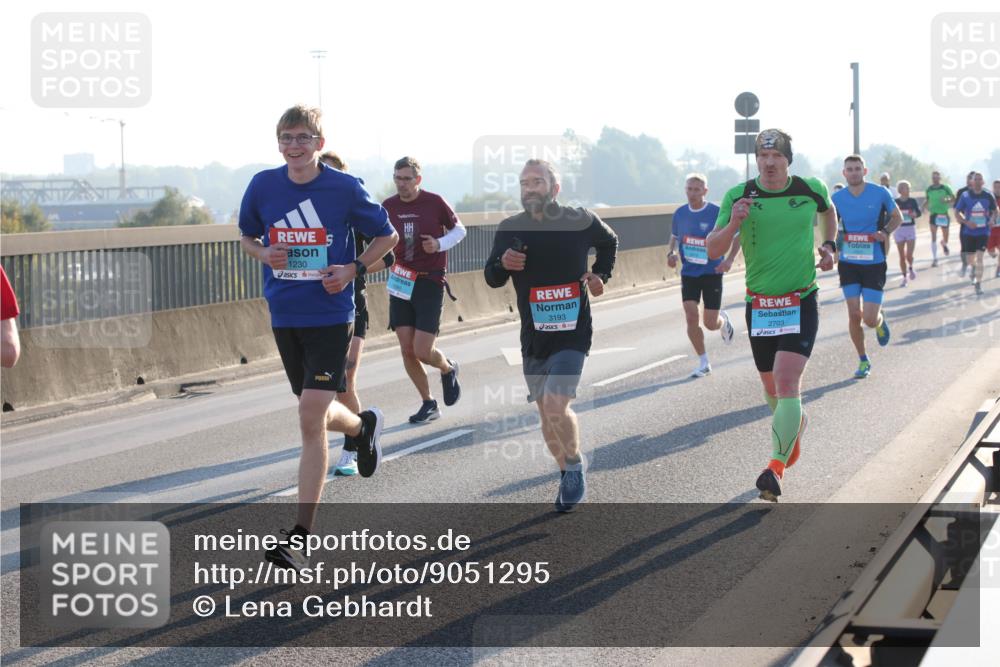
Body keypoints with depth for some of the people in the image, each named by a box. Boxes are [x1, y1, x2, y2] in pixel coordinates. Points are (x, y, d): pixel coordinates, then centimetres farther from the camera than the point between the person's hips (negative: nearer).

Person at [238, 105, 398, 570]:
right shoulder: (263, 186, 0)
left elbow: (386, 236, 6)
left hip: (331, 316, -4)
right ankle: (364, 427, 54)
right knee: (316, 414, 17)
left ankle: (301, 536, -11)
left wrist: (353, 270, -10)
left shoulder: (345, 188, -8)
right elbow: (247, 237, 16)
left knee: (312, 418, -14)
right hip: (284, 317, 4)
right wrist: (264, 255, -6)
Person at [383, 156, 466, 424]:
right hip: (400, 283, 4)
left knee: (422, 351, -10)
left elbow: (459, 229, 6)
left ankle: (448, 369, 25)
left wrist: (440, 244, -12)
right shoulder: (387, 207, 2)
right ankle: (428, 404, 17)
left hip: (430, 283, -4)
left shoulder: (435, 202, -6)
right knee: (407, 350, 0)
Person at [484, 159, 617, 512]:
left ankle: (575, 466, 5)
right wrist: (502, 264, -16)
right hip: (533, 336, 4)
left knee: (555, 406, -19)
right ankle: (568, 472, 30)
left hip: (572, 334, -4)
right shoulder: (510, 229, 0)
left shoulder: (580, 222, -4)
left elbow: (609, 241, 18)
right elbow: (492, 280, 6)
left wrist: (600, 275, 4)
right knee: (547, 412, 10)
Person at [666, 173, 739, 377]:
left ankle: (724, 320, 38)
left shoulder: (717, 213, -12)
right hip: (688, 274, 3)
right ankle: (703, 363, 6)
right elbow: (674, 236, 17)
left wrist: (729, 260, -14)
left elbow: (737, 236, -2)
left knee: (710, 323, -1)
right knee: (691, 318, -8)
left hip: (712, 273, -3)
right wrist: (671, 253, -3)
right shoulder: (680, 214, 0)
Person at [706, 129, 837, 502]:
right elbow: (713, 250, -8)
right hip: (759, 304, 2)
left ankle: (776, 468, -22)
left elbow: (828, 210, 23)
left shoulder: (811, 190, -2)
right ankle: (795, 424, 50)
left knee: (787, 383, -18)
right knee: (771, 385, 16)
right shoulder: (739, 196, -5)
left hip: (801, 303, -2)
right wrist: (733, 224, -24)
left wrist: (829, 244, 11)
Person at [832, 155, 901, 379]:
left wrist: (885, 231, -11)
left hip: (874, 263, -2)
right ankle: (863, 361, 15)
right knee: (854, 314, -3)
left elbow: (897, 217, 8)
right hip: (849, 263, 2)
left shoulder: (880, 193, -6)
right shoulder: (837, 199, -1)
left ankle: (880, 320, 32)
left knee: (870, 320, -7)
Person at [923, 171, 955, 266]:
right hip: (933, 214, 1)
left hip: (944, 214, -1)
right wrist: (926, 206, -6)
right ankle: (934, 258, -2)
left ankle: (944, 244, 45)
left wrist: (946, 201, -20)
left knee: (945, 238, 7)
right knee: (933, 237, -7)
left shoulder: (945, 188, -5)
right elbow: (926, 200, 15)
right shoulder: (929, 189, 3)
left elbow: (953, 198, 0)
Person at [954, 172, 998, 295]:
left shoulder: (988, 196, -1)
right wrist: (966, 222, -17)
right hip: (968, 232, 1)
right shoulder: (965, 196, -4)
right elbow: (957, 212, -1)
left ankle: (978, 284, -6)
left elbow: (994, 210, 13)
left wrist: (992, 219, -9)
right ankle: (974, 268, 45)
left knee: (979, 257, -13)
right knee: (970, 260, 9)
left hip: (983, 231, -1)